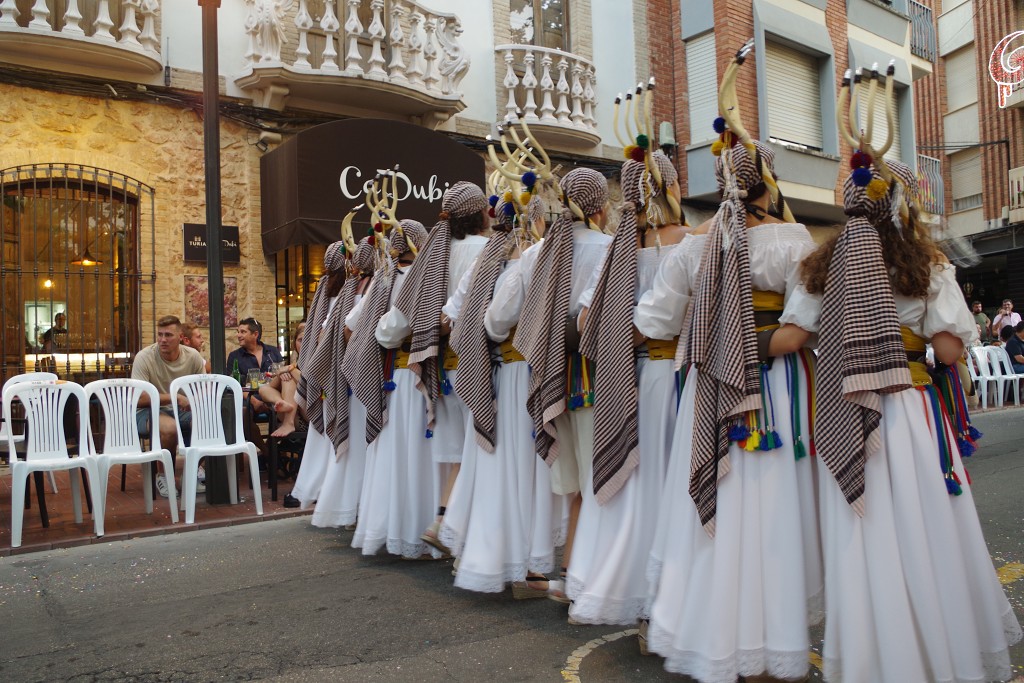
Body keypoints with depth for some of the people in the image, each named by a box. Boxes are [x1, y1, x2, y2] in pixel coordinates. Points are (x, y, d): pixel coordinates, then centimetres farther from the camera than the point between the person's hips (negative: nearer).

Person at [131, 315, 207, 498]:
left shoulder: (192, 356, -4)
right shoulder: (144, 357, -15)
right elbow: (139, 399, -20)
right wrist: (175, 397, -27)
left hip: (181, 411, 4)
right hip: (148, 411, -4)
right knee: (169, 427, -37)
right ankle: (163, 476, -8)